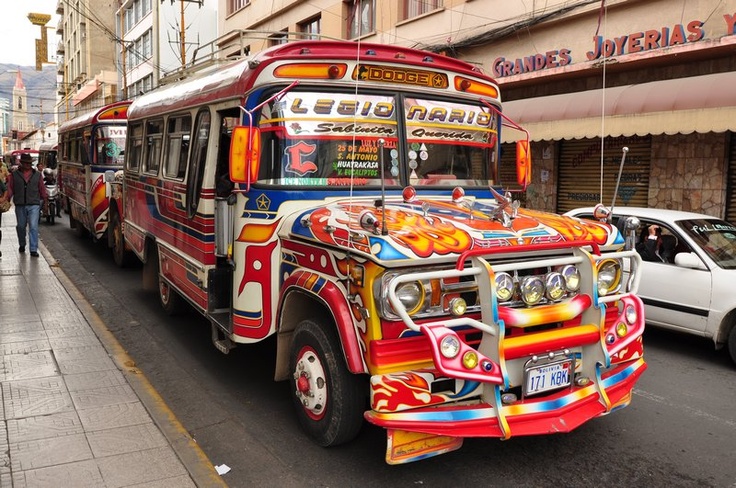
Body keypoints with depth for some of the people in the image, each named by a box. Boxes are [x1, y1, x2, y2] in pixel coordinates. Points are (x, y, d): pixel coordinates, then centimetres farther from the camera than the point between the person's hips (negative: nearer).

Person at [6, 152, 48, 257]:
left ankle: (33, 250, -10)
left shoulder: (37, 175, 7)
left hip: (34, 205, -1)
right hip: (20, 205, 2)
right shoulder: (14, 175, 6)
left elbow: (42, 189, 11)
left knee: (33, 227, -10)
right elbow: (10, 189, 4)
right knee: (21, 226, 15)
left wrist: (45, 200, 13)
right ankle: (22, 245, 37)